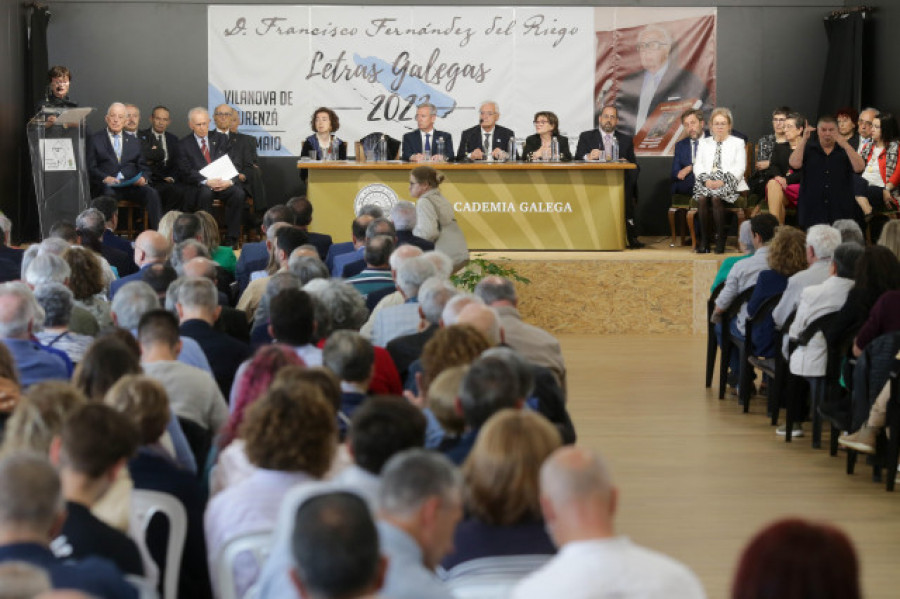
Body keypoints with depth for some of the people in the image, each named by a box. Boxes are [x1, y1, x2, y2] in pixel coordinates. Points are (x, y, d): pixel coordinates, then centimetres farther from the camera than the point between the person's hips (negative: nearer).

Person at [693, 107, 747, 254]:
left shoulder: (737, 143, 15)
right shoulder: (703, 143, 24)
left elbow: (739, 168, 1)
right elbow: (698, 166, 12)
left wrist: (722, 181, -15)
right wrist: (706, 180, -10)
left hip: (729, 185, -2)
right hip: (707, 183, 2)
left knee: (716, 197, -35)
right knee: (702, 198, -32)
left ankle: (720, 240, -29)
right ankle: (704, 240, -26)